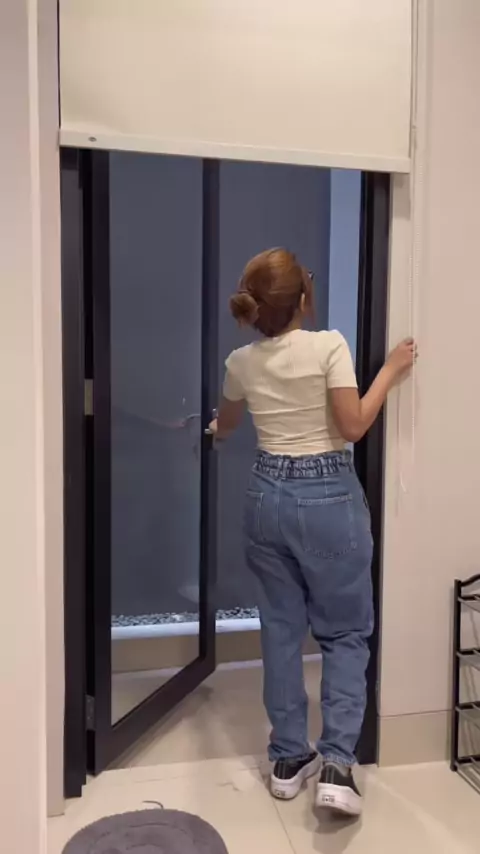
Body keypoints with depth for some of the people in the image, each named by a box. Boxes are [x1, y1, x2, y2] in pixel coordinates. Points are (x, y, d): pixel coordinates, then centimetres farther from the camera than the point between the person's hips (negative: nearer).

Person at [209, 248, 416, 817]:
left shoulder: (241, 362, 3)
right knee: (345, 632, 11)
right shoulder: (328, 346, -11)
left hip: (268, 495, 4)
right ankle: (337, 763, 5)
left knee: (281, 629, 14)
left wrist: (212, 429, 45)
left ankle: (288, 759, 24)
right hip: (328, 497, -4)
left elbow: (225, 426, 21)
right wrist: (391, 370, 0)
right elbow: (353, 427, -13)